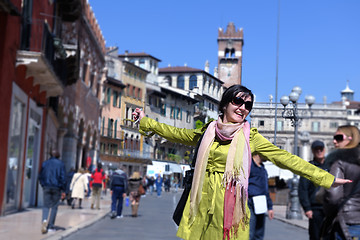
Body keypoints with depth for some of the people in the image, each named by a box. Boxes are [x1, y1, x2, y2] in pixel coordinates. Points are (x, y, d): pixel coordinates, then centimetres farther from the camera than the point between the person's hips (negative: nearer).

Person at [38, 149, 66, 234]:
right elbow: (63, 177, -5)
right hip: (57, 188, -2)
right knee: (54, 206, 6)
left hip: (46, 187, 2)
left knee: (46, 205, 7)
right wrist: (63, 190, -2)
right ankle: (50, 226, 8)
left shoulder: (45, 163, 8)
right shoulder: (60, 164, -2)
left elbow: (40, 176, 9)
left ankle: (45, 220, -21)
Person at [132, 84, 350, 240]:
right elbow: (177, 134, 20)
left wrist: (328, 179, -4)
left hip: (230, 202, -2)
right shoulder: (208, 130, 8)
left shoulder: (250, 136, 1)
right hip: (204, 201, 2)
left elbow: (284, 157, -1)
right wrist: (145, 121, 23)